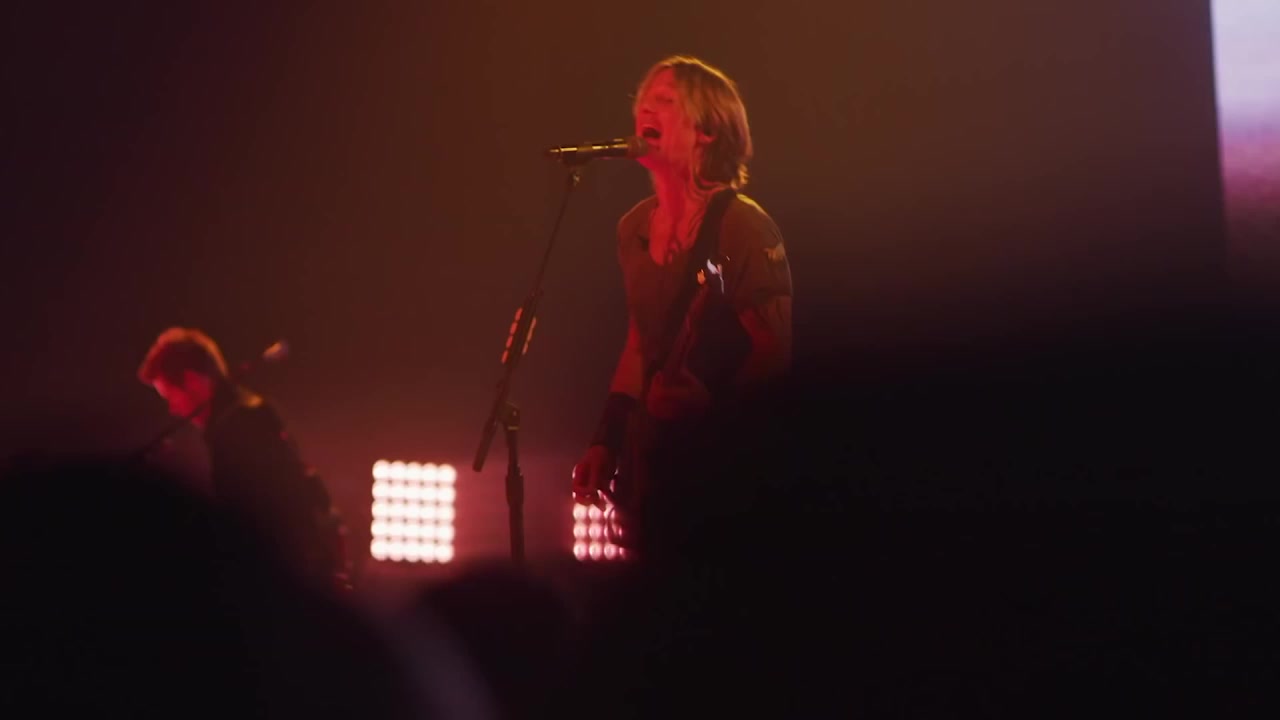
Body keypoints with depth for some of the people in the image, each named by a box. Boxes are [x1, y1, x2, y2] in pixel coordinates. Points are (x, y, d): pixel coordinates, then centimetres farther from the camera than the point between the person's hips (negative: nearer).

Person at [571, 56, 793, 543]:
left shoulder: (742, 226, -13)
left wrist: (703, 407, -21)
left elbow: (775, 353, -15)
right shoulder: (634, 228, 8)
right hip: (650, 449, 6)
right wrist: (605, 442, 11)